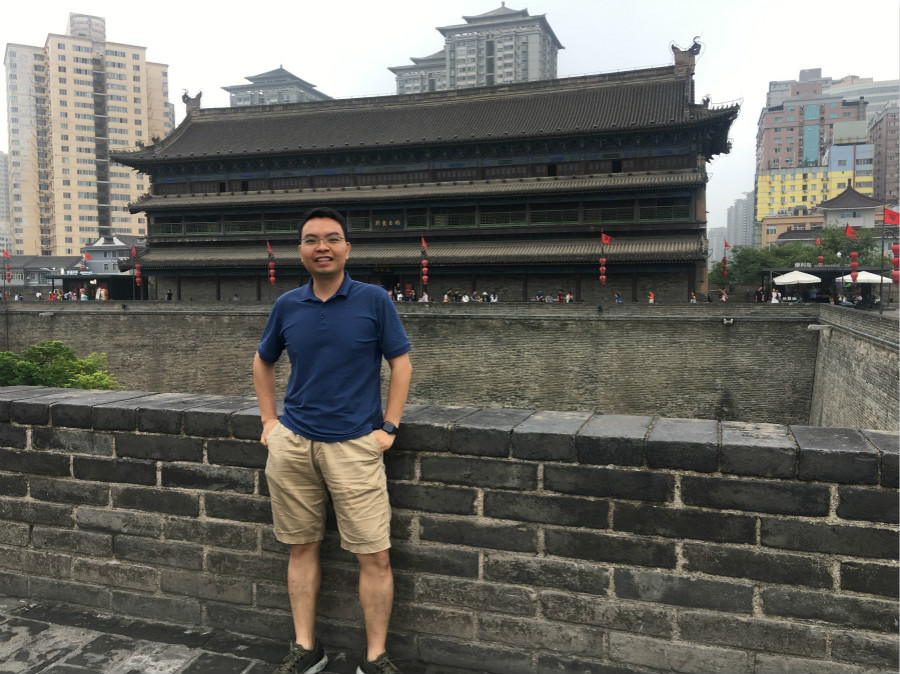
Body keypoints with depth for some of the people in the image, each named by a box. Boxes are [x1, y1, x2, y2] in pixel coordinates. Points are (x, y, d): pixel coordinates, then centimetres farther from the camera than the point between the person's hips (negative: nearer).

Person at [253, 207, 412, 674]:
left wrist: (388, 427, -5)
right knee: (302, 548, 13)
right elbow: (263, 362, 20)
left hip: (355, 445, -3)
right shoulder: (286, 306, 6)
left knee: (374, 556, -1)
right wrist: (269, 420, 11)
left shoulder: (374, 300, -3)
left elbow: (400, 363, 0)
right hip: (292, 443, 3)